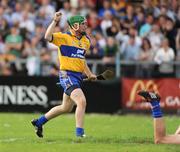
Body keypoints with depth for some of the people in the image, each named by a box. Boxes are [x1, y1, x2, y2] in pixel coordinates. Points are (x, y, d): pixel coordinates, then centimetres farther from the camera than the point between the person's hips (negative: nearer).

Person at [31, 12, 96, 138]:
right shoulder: (64, 37, -9)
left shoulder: (86, 41, 13)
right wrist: (55, 21, -25)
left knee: (66, 108, 18)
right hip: (67, 75, -8)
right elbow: (48, 37, -25)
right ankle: (79, 132, -16)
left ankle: (39, 122, 35)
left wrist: (89, 74, 22)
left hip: (78, 76, 8)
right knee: (82, 101, -22)